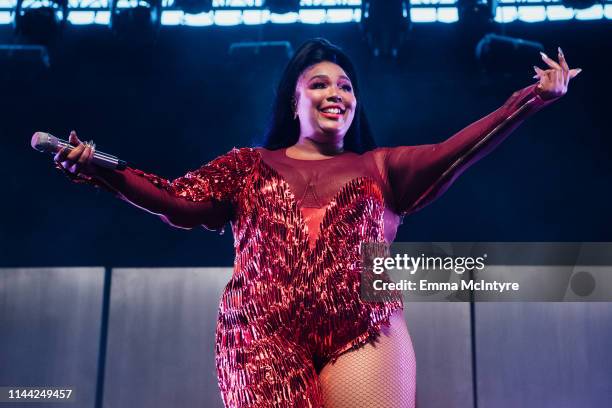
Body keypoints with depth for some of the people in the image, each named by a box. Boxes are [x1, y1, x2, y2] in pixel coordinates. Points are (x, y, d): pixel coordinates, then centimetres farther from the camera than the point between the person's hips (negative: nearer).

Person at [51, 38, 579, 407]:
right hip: (262, 335, 0)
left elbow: (451, 154, 11)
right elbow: (179, 200, 11)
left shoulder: (380, 168, 22)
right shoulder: (248, 166, 21)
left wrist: (532, 99, 4)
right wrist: (99, 171, -2)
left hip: (366, 334, 1)